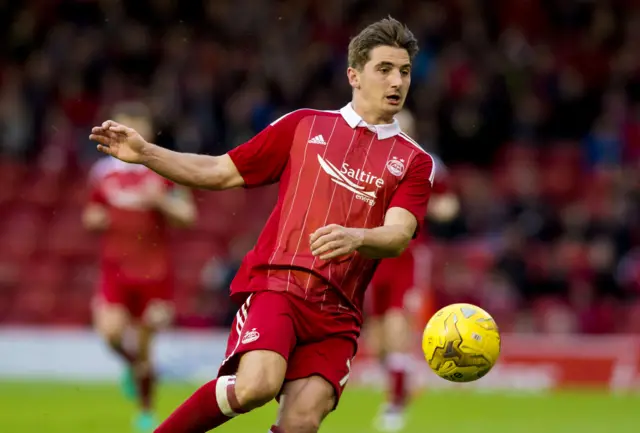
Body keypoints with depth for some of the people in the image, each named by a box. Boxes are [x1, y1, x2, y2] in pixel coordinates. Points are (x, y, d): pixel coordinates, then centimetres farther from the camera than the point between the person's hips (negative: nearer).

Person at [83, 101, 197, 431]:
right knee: (110, 331, -20)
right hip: (115, 265, 1)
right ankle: (133, 366, 14)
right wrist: (93, 219, -5)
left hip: (154, 267, -1)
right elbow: (92, 213, 19)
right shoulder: (102, 171, 6)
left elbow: (187, 214, -3)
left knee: (144, 344, 3)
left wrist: (160, 199, -20)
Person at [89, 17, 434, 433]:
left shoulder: (415, 162, 11)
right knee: (256, 385, -28)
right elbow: (220, 173, 17)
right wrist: (144, 153, 6)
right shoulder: (303, 126, 14)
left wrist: (354, 237, -28)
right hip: (275, 280, -1)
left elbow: (398, 236, -6)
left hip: (337, 312, 1)